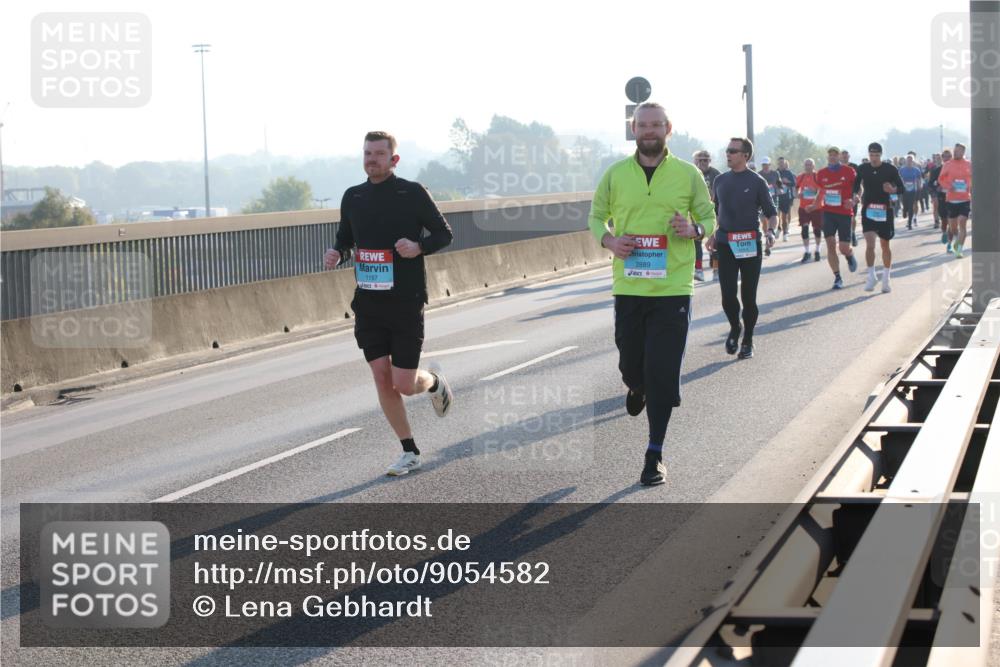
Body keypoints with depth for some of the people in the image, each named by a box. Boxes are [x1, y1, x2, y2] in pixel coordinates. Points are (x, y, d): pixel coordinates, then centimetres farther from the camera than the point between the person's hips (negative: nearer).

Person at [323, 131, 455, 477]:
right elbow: (345, 239, 17)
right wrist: (337, 253, -6)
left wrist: (419, 247, -20)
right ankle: (410, 452, 13)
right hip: (368, 304, 4)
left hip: (406, 304, -4)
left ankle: (434, 381, 32)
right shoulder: (353, 197, 6)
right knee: (382, 380, 0)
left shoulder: (413, 193, -6)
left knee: (404, 385, -5)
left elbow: (444, 233, 0)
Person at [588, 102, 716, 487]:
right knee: (631, 366, 10)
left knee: (663, 373, -5)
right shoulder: (615, 174, 4)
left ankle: (654, 455, 5)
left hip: (672, 287, -2)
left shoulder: (688, 174, 1)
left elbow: (709, 218, 10)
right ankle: (637, 388, 50)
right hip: (628, 288, 2)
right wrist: (608, 239, -7)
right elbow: (596, 216, 14)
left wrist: (694, 230, -14)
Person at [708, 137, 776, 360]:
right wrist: (713, 234, 12)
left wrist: (771, 231, -19)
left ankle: (748, 340, 17)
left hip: (750, 244, -3)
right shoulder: (721, 181, 9)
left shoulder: (756, 181, -2)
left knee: (748, 295, 3)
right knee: (728, 295, -4)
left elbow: (771, 212, -1)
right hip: (725, 244, 3)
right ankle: (734, 328, 24)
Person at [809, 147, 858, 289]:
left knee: (844, 248, -1)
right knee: (830, 245, -8)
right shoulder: (822, 174, 4)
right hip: (828, 212, 2)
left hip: (845, 212, -2)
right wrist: (815, 205, 4)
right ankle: (837, 278, -1)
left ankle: (850, 256, 38)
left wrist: (853, 201, -20)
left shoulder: (849, 172, -5)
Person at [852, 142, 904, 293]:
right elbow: (855, 185, 13)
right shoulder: (862, 169, 1)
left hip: (885, 210, 0)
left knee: (885, 245, 9)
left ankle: (885, 279, 21)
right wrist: (855, 195, -8)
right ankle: (871, 276, 0)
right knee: (870, 244, -14)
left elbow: (902, 187, 0)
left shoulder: (890, 169, -4)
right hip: (868, 209, 0)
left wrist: (893, 190, -22)